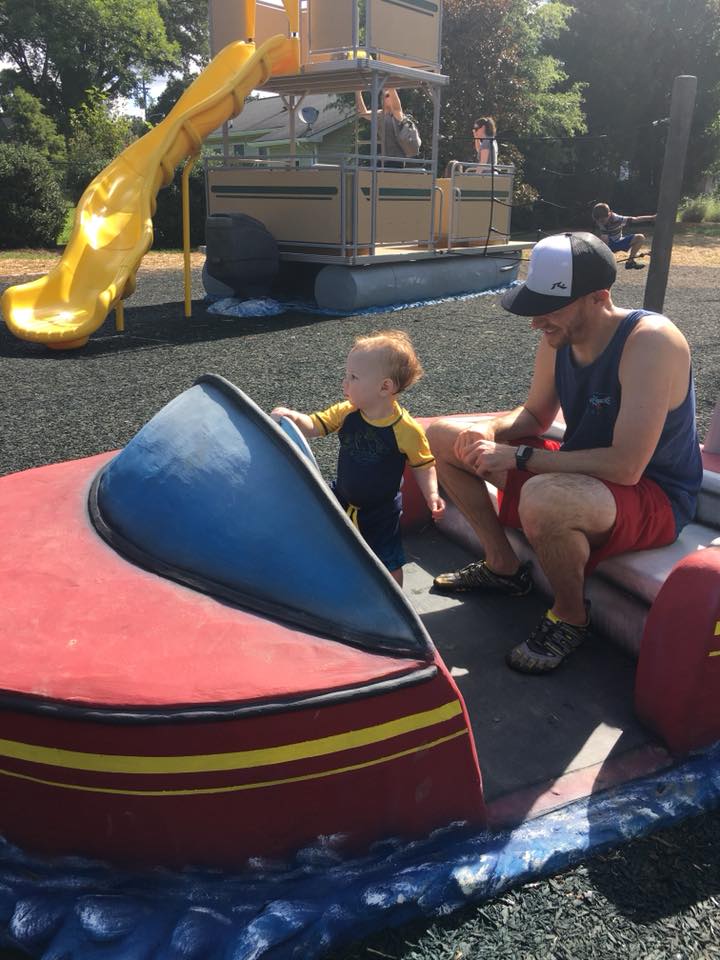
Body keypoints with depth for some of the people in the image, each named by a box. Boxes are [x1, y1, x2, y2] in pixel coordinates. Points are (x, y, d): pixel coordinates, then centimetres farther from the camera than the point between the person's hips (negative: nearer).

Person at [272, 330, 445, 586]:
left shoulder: (407, 430, -24)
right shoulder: (346, 413, -12)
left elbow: (423, 465, -12)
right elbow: (314, 426, -13)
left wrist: (432, 495, -26)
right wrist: (295, 417, -34)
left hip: (380, 513, -4)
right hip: (342, 502, 4)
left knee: (389, 566, 9)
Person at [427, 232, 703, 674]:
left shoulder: (650, 342, -28)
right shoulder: (559, 339, -5)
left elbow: (625, 466, -33)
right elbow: (535, 415, 11)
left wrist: (518, 458, -28)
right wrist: (490, 431, -12)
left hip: (655, 497, -8)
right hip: (581, 471, 8)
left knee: (542, 499, -43)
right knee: (443, 436, 6)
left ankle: (572, 617, -10)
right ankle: (504, 566, 15)